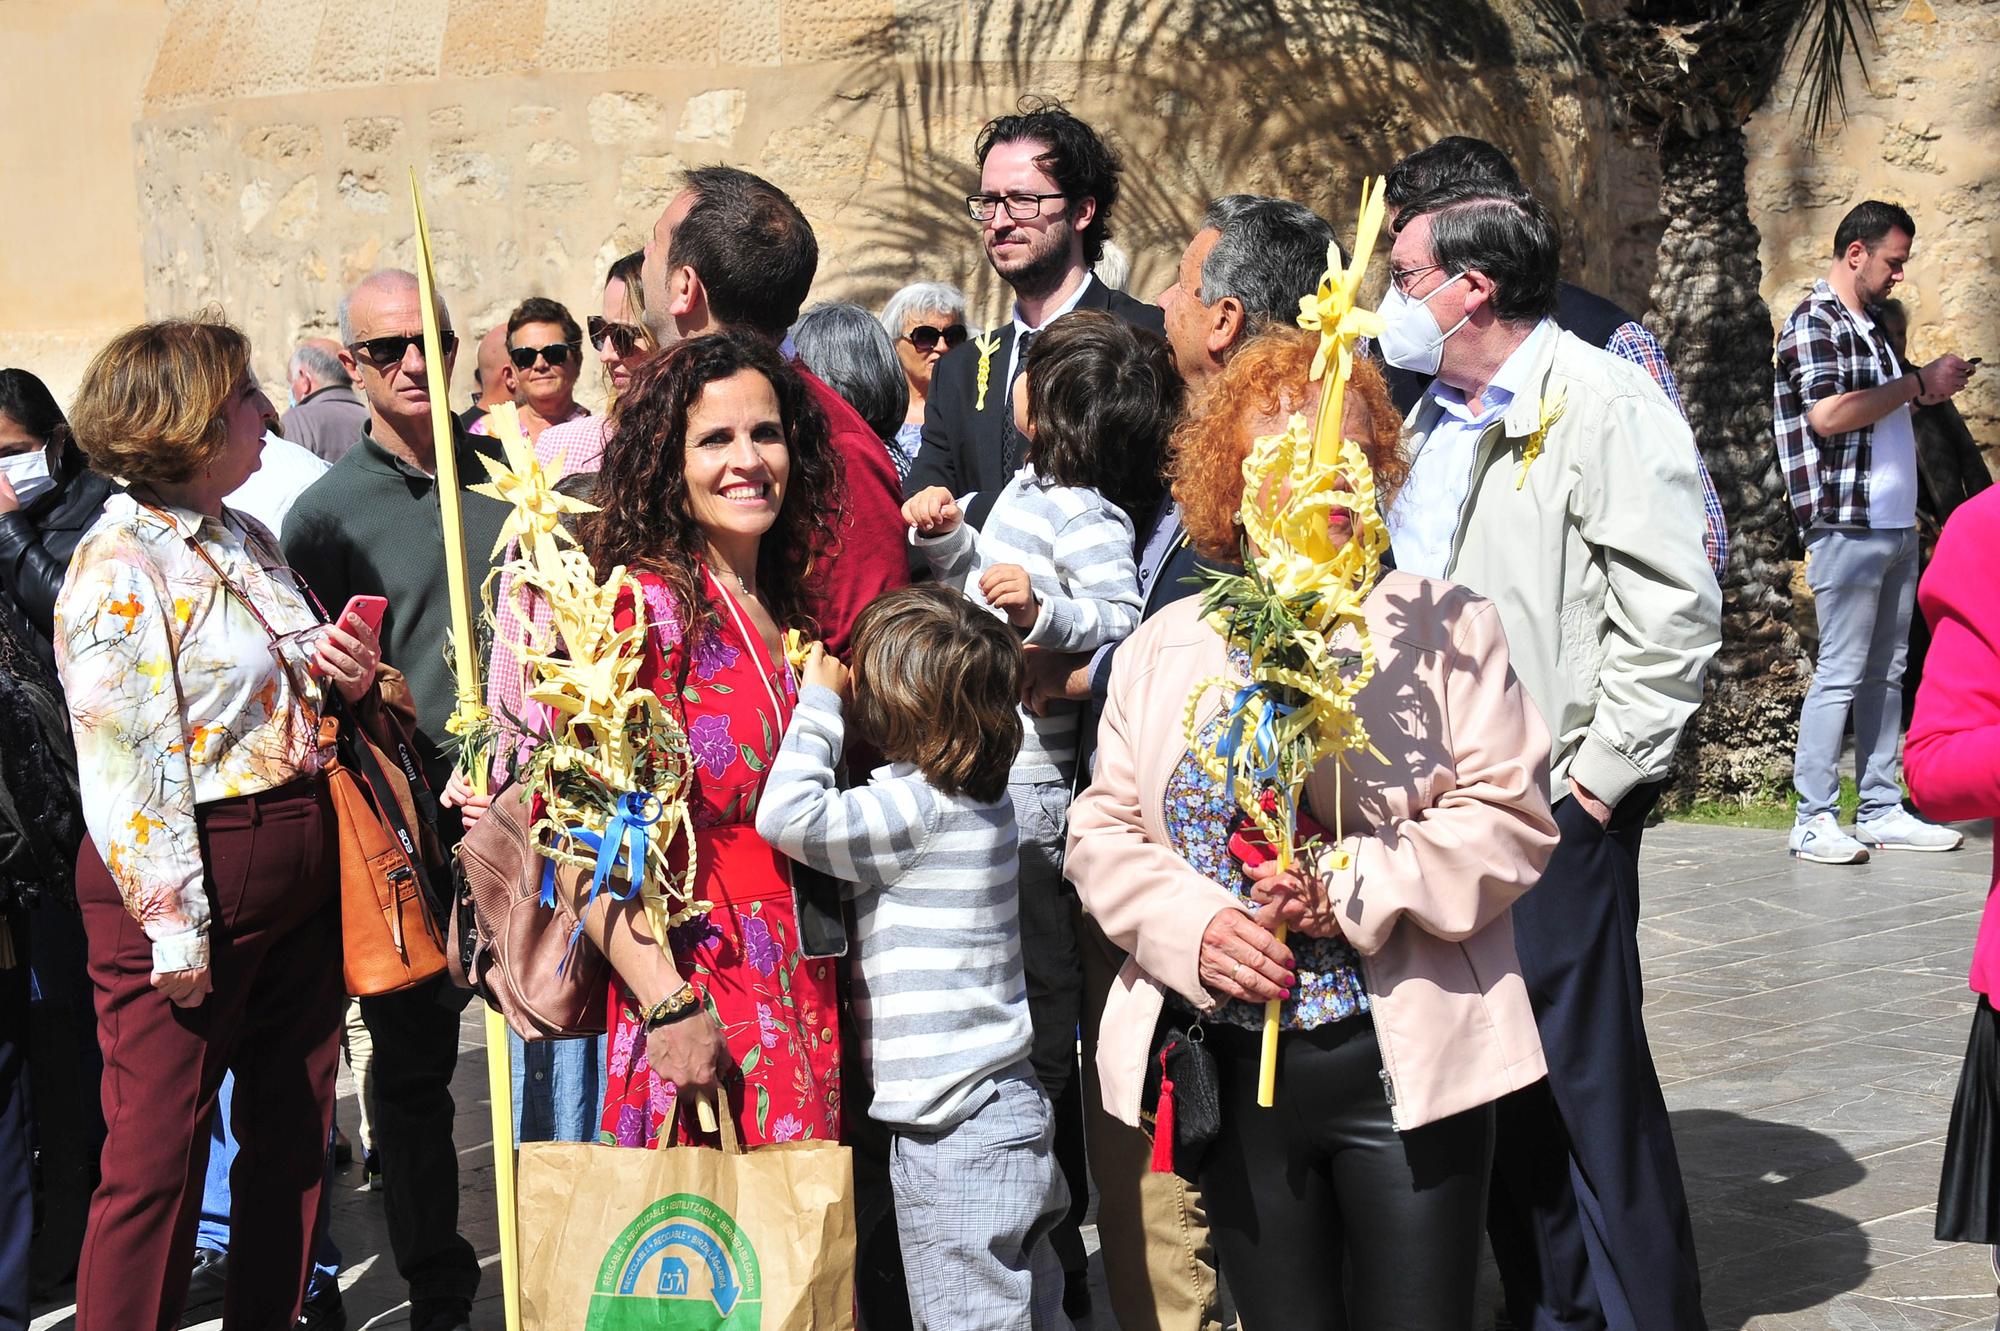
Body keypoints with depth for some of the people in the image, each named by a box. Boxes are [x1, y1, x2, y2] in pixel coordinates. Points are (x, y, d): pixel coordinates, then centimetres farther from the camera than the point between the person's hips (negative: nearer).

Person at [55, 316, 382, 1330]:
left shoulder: (249, 541, 12)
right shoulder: (119, 563, -13)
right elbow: (126, 761, -17)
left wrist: (345, 678, 2)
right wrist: (175, 930, -19)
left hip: (301, 868, 8)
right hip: (190, 881, -8)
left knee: (291, 1135, 13)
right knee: (157, 1160, -1)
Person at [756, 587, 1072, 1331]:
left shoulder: (916, 807, -17)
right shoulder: (983, 797, 10)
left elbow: (787, 813, -27)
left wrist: (819, 699, -13)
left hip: (954, 1139, -9)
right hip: (1011, 1116, 9)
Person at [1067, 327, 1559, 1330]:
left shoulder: (1445, 626, -1)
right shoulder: (1163, 648, 9)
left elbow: (1510, 819, -7)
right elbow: (1104, 831, 6)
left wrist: (1355, 888, -20)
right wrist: (1195, 924, -13)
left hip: (1406, 1062, -3)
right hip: (1232, 1070, 3)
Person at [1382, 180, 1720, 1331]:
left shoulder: (1602, 402, -10)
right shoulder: (1435, 423, 17)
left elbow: (1675, 608, -16)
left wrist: (1599, 776, -16)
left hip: (1554, 806, -8)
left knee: (1590, 1076, -4)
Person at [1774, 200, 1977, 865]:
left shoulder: (1868, 326, 19)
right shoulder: (1812, 323, -8)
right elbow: (1827, 413, -22)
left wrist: (1928, 389, 14)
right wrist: (1917, 383, -16)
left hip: (1896, 526, 9)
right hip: (1848, 528, -9)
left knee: (1887, 672, 10)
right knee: (1840, 673, -8)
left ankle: (1881, 810, 15)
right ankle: (1814, 822, -4)